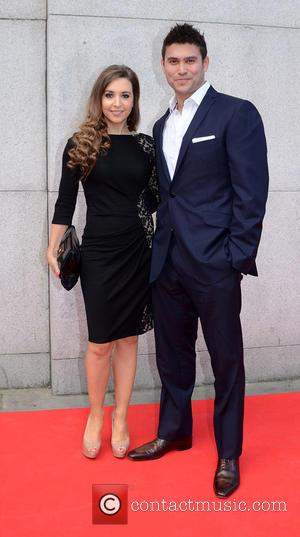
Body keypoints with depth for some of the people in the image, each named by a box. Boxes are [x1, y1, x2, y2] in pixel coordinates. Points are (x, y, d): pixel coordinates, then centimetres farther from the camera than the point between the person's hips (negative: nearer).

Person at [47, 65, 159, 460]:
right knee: (100, 343, 1)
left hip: (138, 251, 2)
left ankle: (120, 420, 24)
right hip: (98, 252, -2)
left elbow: (155, 196, 12)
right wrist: (53, 249, 0)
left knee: (128, 338, 9)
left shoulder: (145, 145, 5)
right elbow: (65, 200, 2)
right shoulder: (80, 144, 0)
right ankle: (95, 416, 24)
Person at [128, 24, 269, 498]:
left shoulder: (237, 113, -5)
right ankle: (174, 432, 36)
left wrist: (237, 258, -14)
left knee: (226, 359, 7)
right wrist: (160, 248, 8)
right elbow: (166, 193, 16)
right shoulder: (162, 125, 15)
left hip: (214, 262, -6)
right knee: (172, 353, 17)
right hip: (167, 260, 6)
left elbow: (252, 191, -10)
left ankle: (229, 454, 24)